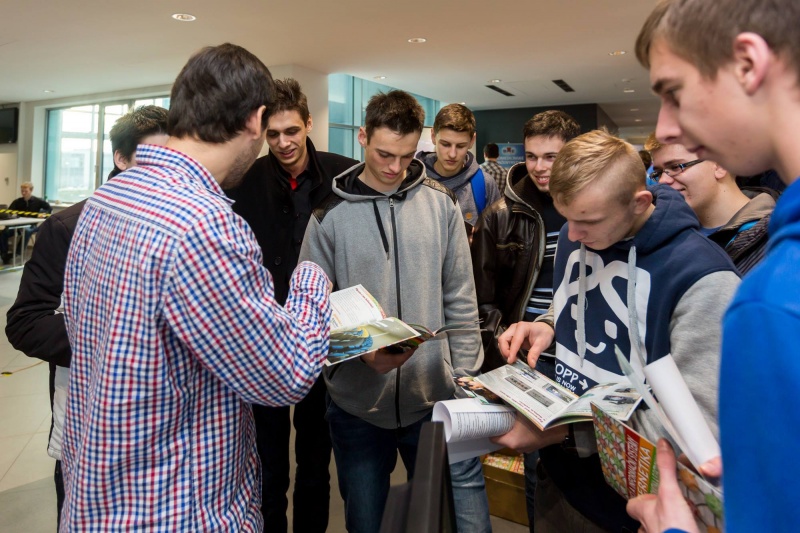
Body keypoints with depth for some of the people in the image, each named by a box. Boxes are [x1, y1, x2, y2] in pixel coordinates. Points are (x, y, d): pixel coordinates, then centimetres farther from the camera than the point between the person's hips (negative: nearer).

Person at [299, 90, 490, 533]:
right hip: (357, 403, 0)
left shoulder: (441, 203, -1)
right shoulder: (330, 215, -4)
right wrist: (360, 352, -19)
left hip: (436, 397, 1)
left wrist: (464, 379, 1)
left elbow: (460, 300, 2)